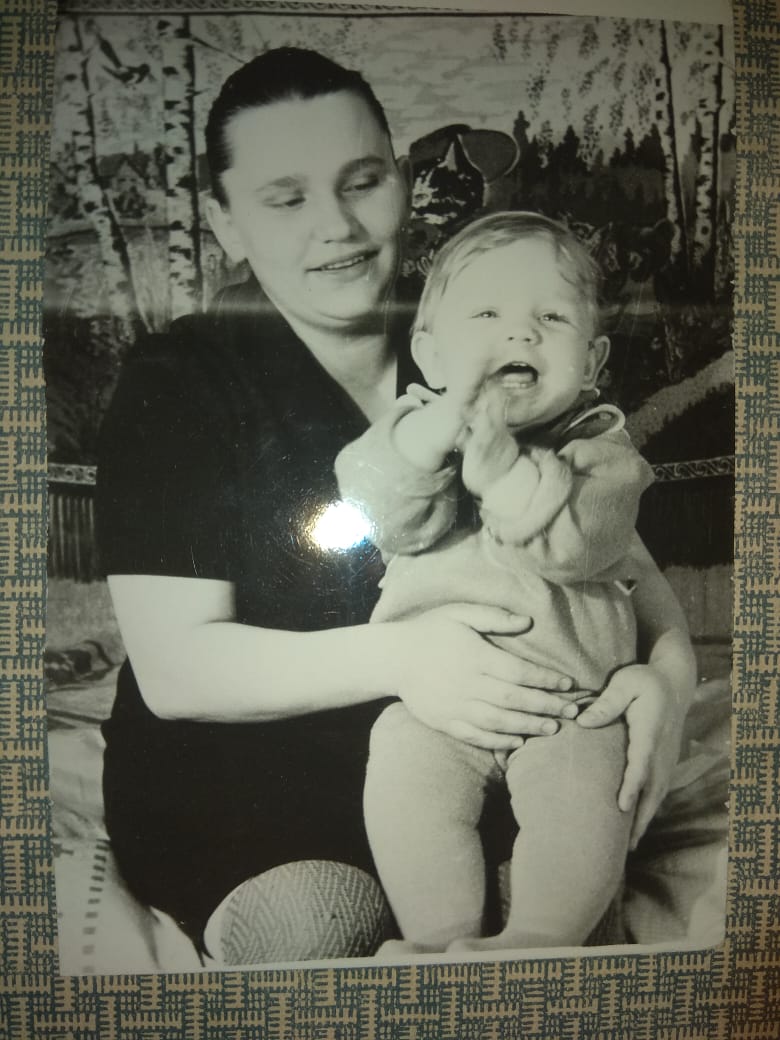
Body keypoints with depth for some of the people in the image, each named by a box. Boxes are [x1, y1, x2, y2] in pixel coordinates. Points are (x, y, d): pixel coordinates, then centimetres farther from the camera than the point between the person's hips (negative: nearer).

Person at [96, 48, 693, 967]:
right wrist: (396, 658, -29)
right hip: (235, 779, -3)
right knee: (313, 923, -28)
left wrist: (659, 670, -18)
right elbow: (176, 667, -15)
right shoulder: (177, 384, -7)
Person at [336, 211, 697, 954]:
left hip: (570, 701, 0)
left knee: (588, 797, -18)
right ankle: (443, 943, 1)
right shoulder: (416, 426, 0)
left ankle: (536, 945, 1)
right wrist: (446, 419, -31)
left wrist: (502, 462, -33)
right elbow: (384, 518, -18)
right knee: (402, 778, -17)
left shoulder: (598, 447, -3)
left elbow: (579, 542, -22)